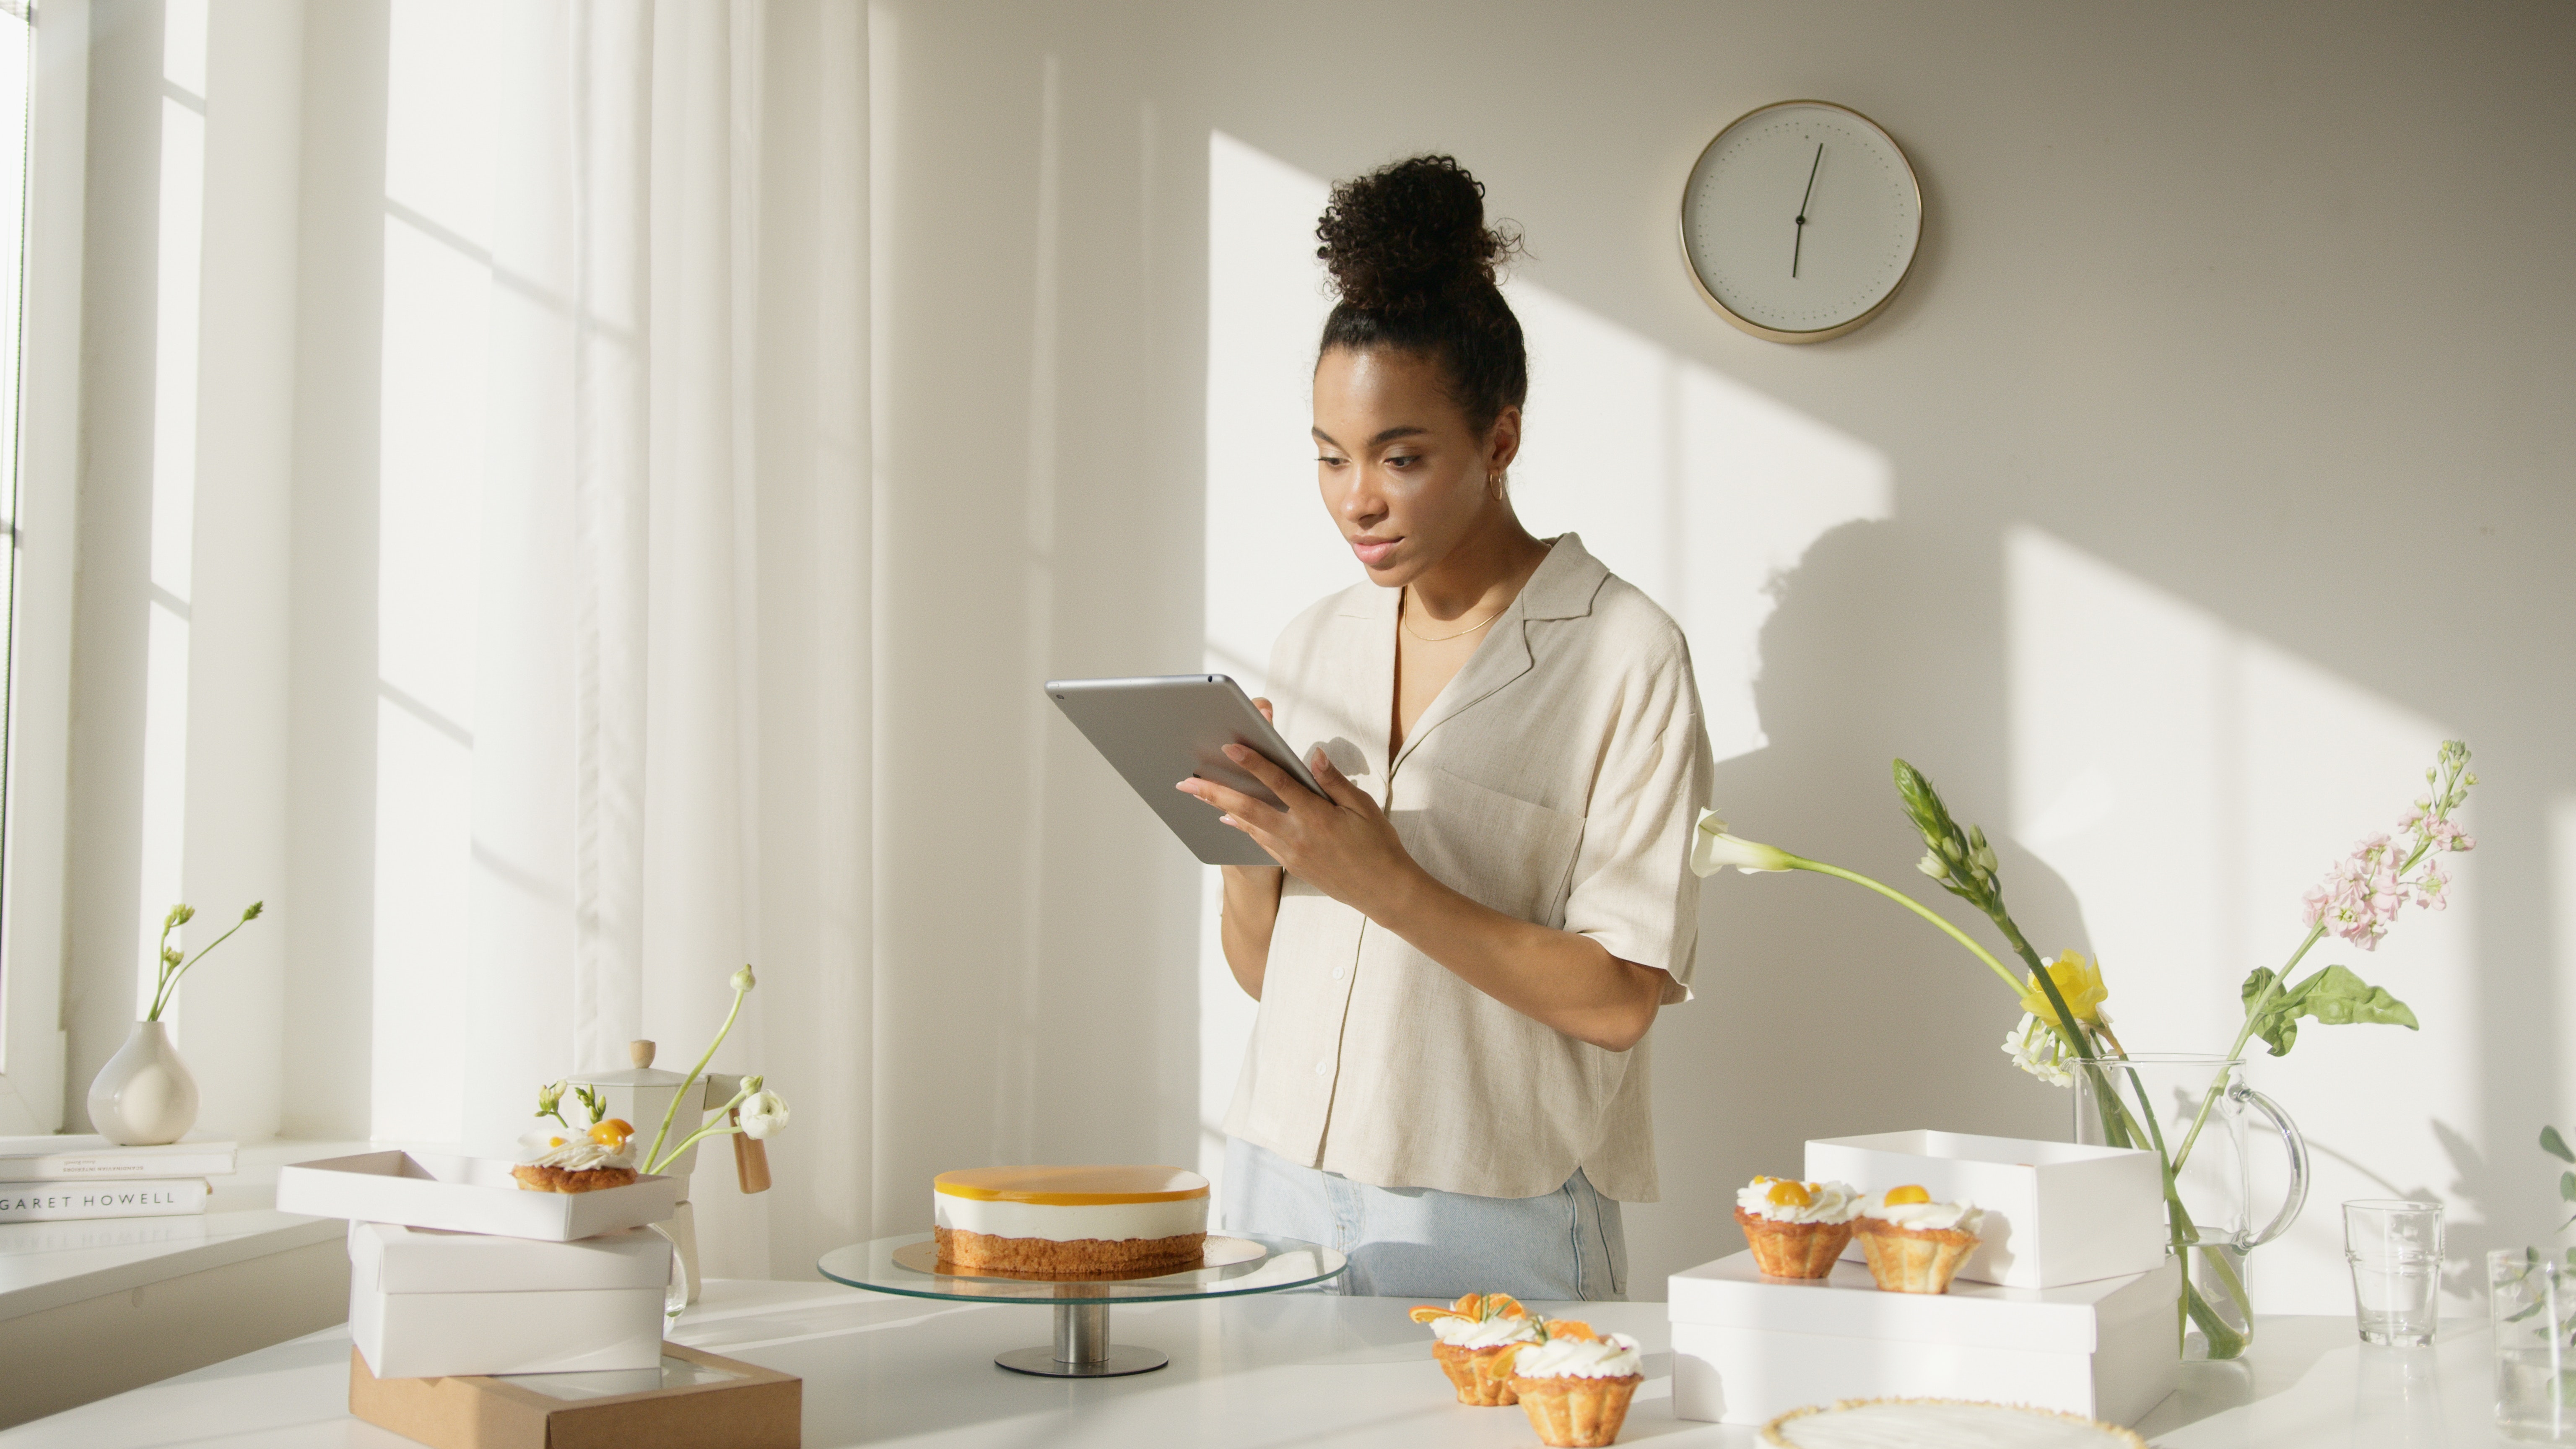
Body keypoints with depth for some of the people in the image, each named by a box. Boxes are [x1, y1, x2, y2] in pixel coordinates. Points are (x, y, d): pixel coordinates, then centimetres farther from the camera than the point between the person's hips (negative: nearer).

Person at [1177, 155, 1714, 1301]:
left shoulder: (1623, 655, -9)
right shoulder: (1312, 647, 9)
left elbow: (1618, 999, -14)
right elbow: (1260, 966, 13)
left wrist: (1382, 881, -22)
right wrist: (1242, 833, -7)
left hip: (1488, 1232, -4)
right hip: (1282, 1187, 5)